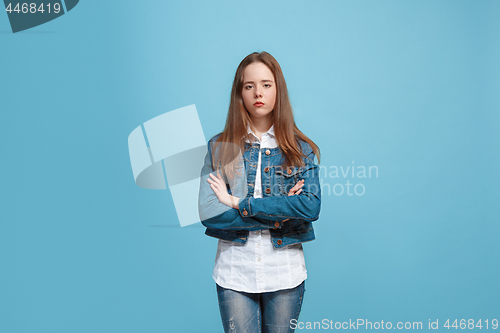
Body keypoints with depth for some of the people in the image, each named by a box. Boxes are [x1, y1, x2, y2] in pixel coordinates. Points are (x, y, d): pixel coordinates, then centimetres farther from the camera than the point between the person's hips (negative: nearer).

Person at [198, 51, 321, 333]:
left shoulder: (300, 149, 0)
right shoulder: (220, 147, 0)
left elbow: (311, 207, -15)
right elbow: (208, 212, -11)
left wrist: (238, 203, -17)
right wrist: (279, 213, -14)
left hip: (286, 275, 1)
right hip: (234, 273, 0)